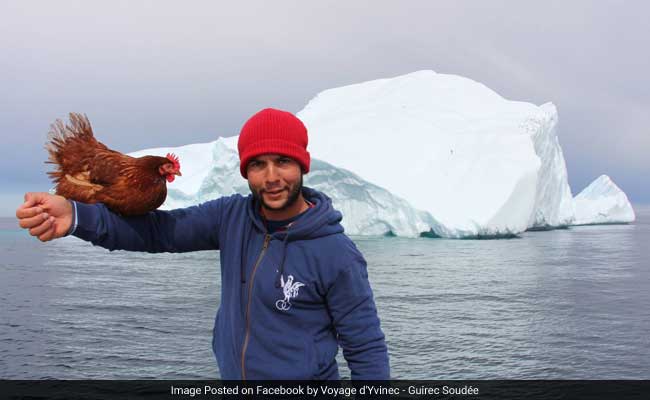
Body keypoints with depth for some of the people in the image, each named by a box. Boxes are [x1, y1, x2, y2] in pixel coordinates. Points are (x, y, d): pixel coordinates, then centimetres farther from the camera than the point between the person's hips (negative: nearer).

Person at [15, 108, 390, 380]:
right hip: (231, 375, 5)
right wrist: (75, 215, -26)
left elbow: (367, 349, -14)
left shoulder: (337, 255, -20)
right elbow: (160, 230, -10)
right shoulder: (231, 216, -7)